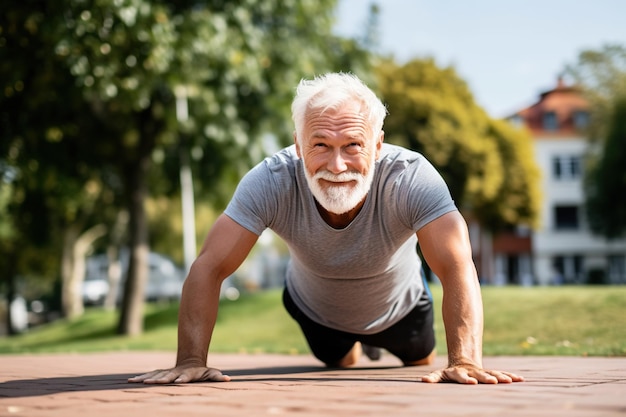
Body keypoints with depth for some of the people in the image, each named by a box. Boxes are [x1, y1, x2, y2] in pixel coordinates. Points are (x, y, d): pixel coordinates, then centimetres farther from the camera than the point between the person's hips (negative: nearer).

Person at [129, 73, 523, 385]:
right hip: (314, 310, 1)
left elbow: (458, 268, -49)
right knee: (342, 363, 33)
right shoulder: (271, 181, -39)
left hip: (397, 307, 0)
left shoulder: (412, 178, -42)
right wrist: (191, 361, -48)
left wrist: (465, 361, -62)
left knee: (421, 363, 31)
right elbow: (209, 267, -38)